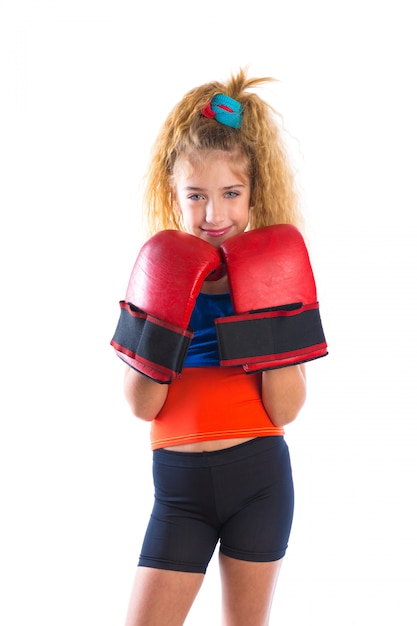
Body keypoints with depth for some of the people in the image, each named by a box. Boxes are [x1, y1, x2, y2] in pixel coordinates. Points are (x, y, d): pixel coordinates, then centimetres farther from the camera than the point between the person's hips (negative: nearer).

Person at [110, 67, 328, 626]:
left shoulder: (275, 272, -2)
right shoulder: (160, 272, -1)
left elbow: (286, 410, -10)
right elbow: (143, 406, -8)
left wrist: (270, 313, -18)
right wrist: (160, 318, -20)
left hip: (259, 475, 0)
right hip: (180, 481, 0)